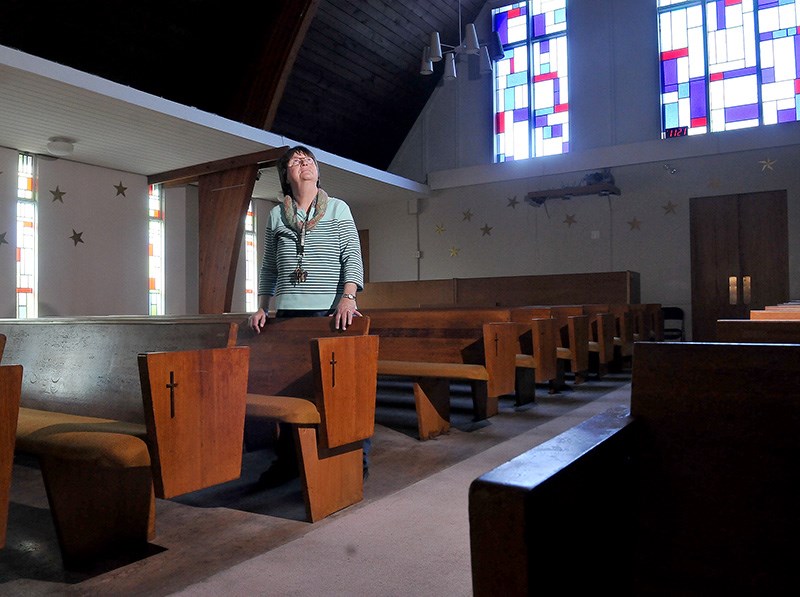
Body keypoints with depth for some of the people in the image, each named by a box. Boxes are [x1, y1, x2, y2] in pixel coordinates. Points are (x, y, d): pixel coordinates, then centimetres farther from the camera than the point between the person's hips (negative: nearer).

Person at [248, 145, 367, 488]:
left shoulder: (338, 209, 8)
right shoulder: (276, 216, 15)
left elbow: (353, 258, -1)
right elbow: (268, 267, 18)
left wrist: (348, 297, -16)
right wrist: (262, 307, 9)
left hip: (331, 311, -2)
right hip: (288, 312, 3)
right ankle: (288, 459, 18)